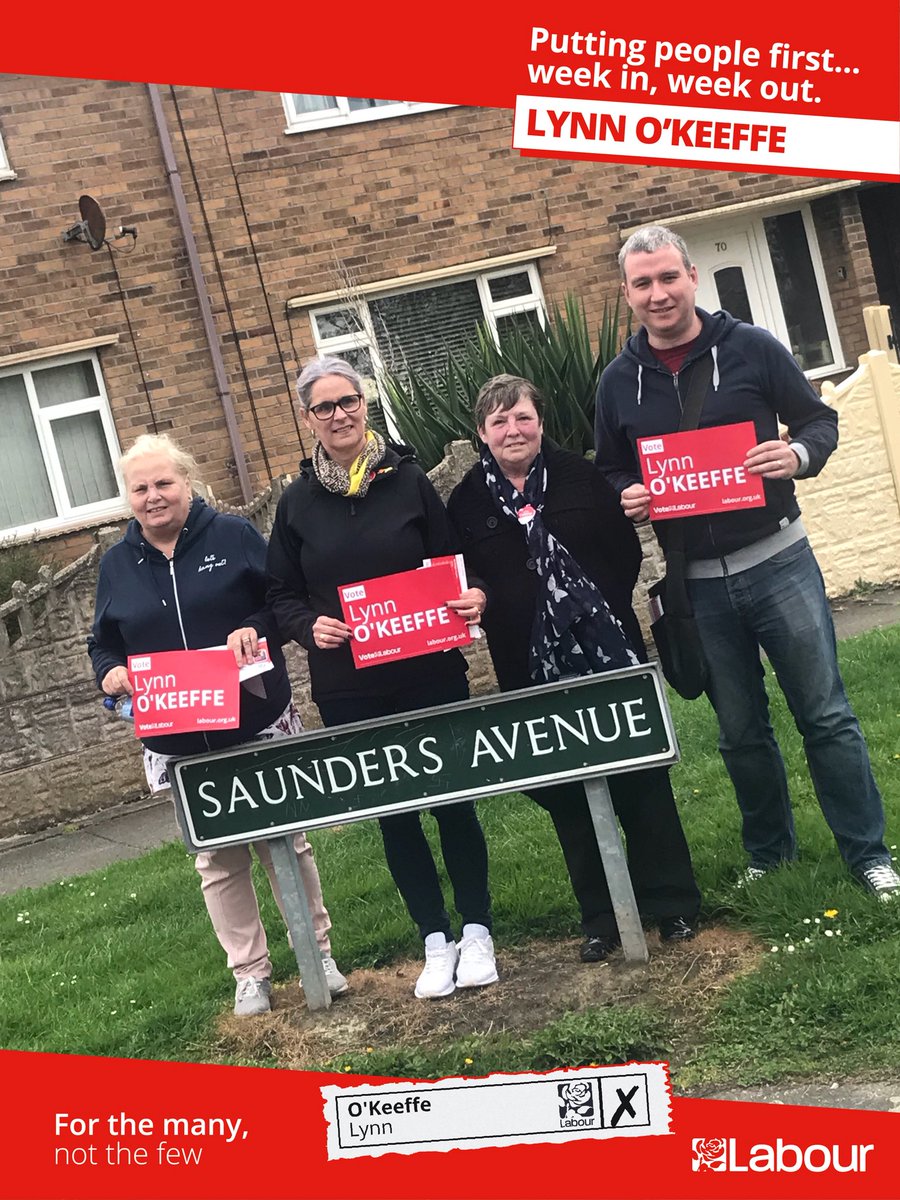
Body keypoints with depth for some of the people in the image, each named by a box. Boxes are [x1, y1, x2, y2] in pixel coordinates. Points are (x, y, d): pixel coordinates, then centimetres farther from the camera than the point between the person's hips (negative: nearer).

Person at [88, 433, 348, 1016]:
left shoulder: (234, 536, -1)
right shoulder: (117, 564, 7)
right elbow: (103, 643, 14)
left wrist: (257, 629, -19)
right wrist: (110, 673, -7)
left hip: (260, 727, -2)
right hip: (179, 743, 2)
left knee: (286, 842, 9)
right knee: (218, 860, 8)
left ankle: (319, 952, 23)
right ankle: (251, 973, 21)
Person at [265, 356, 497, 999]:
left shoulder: (408, 480, 0)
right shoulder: (298, 501, 3)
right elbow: (282, 595, 9)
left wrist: (473, 597, -15)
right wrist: (309, 625, -11)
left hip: (430, 673, -1)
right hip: (349, 687, 1)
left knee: (453, 796, 6)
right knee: (394, 811, 8)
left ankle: (477, 930, 22)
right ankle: (436, 940, 21)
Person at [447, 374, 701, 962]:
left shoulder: (578, 474, 2)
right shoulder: (468, 502, 2)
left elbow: (626, 548, 2)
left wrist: (604, 605, -7)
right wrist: (479, 605, -9)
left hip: (609, 650, 0)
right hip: (532, 667, 1)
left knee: (639, 772, 6)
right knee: (565, 789, 7)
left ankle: (672, 901, 19)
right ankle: (601, 917, 19)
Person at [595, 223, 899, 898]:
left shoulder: (752, 348, -3)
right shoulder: (619, 382, 4)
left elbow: (819, 419, 3)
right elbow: (609, 471, 14)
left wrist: (799, 454, -19)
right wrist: (626, 499, -8)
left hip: (777, 559, -2)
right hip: (698, 582, 3)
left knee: (825, 714, 2)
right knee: (741, 730, 13)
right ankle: (770, 851, 31)